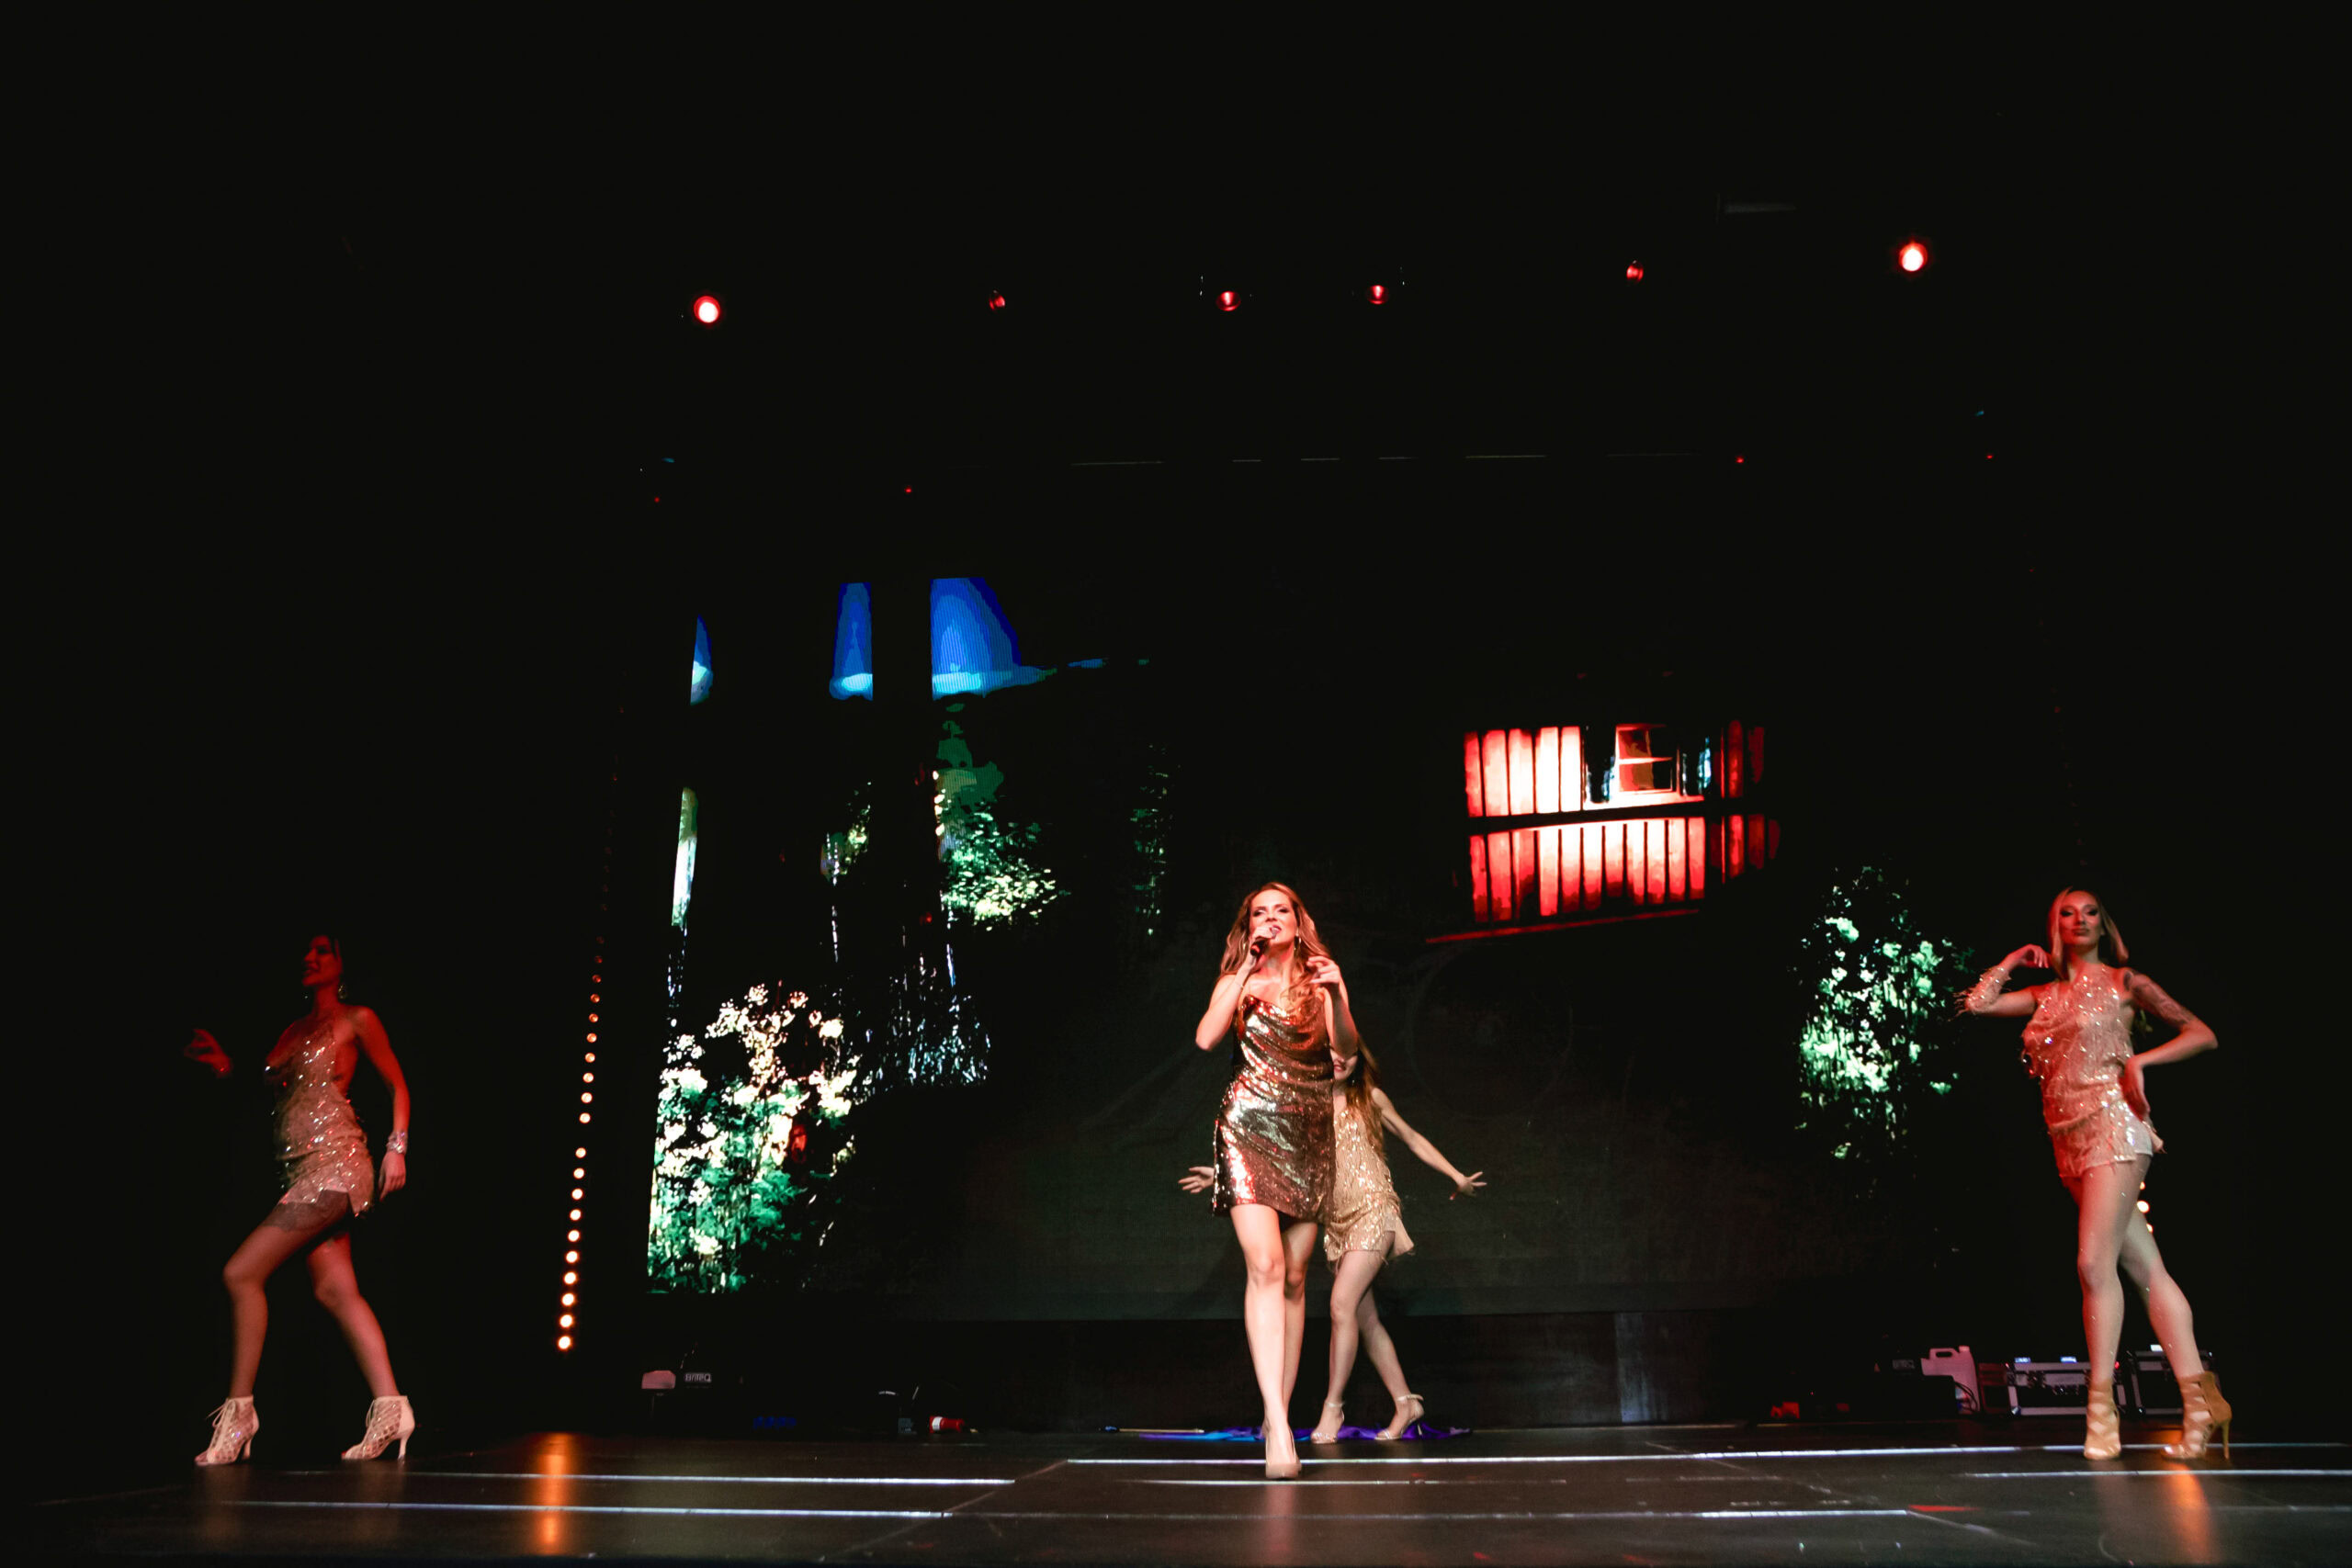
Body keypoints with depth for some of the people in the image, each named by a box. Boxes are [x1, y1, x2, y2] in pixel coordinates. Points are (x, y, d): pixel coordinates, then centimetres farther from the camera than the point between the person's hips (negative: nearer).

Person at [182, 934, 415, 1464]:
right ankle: (390, 1408, 1)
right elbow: (269, 1088, 20)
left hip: (334, 1164, -7)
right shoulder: (294, 1030, 20)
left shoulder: (357, 1019, 1)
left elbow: (397, 1085, 2)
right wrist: (226, 1066, 8)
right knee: (335, 1289, 1)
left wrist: (396, 1148, -6)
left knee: (242, 1273, -10)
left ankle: (238, 1412, -2)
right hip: (302, 1170, 7)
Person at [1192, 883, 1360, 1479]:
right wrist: (1246, 973, -8)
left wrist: (1338, 995, -19)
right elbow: (1205, 1038, -9)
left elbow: (1346, 1049, -2)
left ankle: (1280, 1411, 15)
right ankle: (1278, 1424, -25)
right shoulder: (1237, 981, 9)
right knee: (1265, 1266, -18)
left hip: (1307, 1137, 3)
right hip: (1248, 1129, -3)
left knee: (1295, 1278, 5)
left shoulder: (1319, 982, 11)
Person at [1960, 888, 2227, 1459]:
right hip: (2070, 1143, 5)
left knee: (2094, 1262, -15)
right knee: (2145, 1269, 3)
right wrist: (2016, 958, 19)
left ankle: (2102, 1406, -8)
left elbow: (2202, 1034, 6)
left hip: (2112, 1125, -5)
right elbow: (1977, 1003, 15)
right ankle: (2200, 1401, 3)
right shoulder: (2045, 994, 19)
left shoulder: (2124, 981, 6)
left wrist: (2139, 1060, -7)